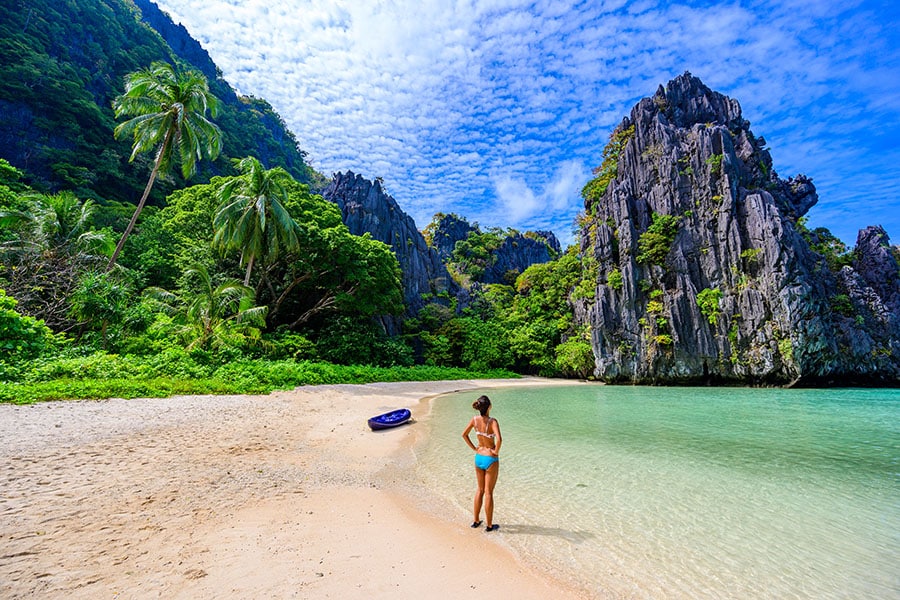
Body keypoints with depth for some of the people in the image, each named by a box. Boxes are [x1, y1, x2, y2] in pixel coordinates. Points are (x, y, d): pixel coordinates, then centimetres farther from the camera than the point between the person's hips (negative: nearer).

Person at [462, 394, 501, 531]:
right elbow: (499, 439, -34)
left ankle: (476, 521, 31)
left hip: (478, 457, 5)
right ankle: (489, 525, 20)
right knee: (488, 493, 7)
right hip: (491, 459, -5)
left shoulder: (475, 419, -6)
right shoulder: (492, 421, -22)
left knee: (480, 490, 21)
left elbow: (464, 434, 3)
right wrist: (496, 451, -16)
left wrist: (474, 448, 8)